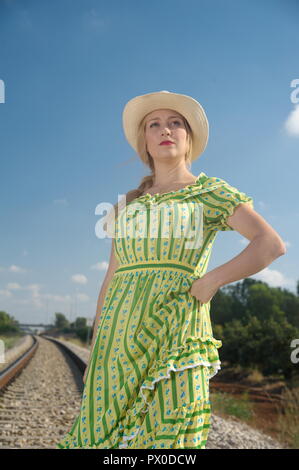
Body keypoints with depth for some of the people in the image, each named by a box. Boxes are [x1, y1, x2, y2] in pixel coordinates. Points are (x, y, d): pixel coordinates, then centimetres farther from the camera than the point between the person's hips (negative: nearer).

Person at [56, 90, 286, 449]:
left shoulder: (210, 191, 6)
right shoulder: (126, 205, 18)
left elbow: (272, 244, -4)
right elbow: (111, 281, 17)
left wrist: (213, 280, -12)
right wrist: (95, 352, 13)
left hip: (174, 333, -4)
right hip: (119, 336, 4)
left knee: (169, 433, -3)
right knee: (103, 432, 4)